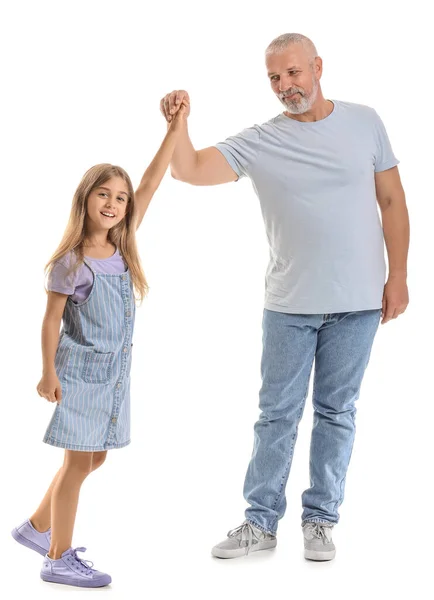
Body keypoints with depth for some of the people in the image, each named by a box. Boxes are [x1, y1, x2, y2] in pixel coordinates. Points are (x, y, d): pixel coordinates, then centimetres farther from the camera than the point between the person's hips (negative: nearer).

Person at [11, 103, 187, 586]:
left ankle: (37, 527, 32)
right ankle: (59, 559, 10)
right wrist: (49, 373, -10)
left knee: (92, 458, 15)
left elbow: (149, 185, -1)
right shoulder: (72, 262, -15)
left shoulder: (121, 246, 1)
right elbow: (51, 319, -10)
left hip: (115, 370, 7)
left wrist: (176, 128, -4)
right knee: (80, 460, -2)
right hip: (79, 370, -7)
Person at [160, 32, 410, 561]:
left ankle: (320, 519, 21)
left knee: (336, 413, 9)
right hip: (288, 304, 0)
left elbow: (391, 201, 5)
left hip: (357, 302, 0)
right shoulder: (259, 142, -1)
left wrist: (398, 276, 0)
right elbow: (188, 170, -9)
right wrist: (178, 123, -27)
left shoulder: (364, 122, 3)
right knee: (277, 413, 6)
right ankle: (261, 521, 17)